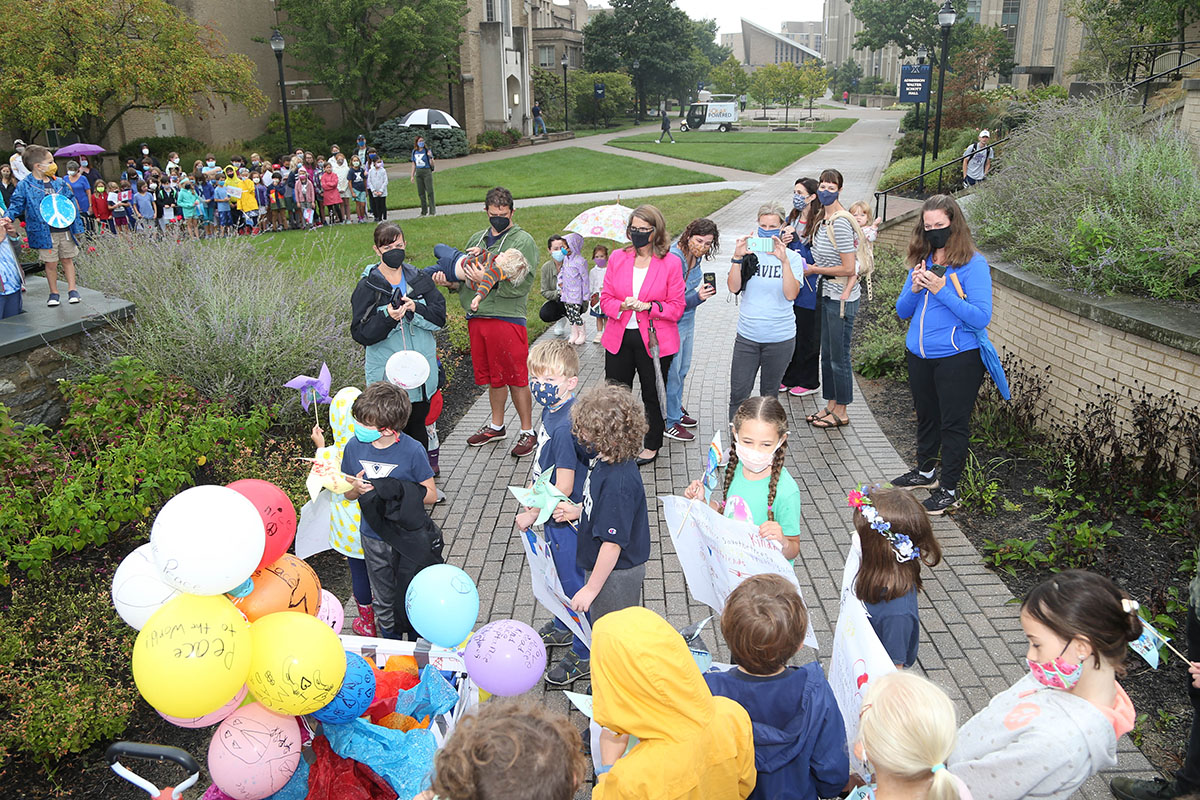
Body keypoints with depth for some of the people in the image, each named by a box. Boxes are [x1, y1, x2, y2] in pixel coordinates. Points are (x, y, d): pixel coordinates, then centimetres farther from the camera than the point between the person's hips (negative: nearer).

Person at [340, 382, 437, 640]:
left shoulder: (412, 451, -20)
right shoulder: (355, 446, -9)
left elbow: (431, 495, -12)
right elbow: (348, 494, 4)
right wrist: (356, 488, -20)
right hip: (373, 538, 3)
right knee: (383, 599, 19)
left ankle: (418, 641, 38)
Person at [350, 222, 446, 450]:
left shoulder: (420, 280, 6)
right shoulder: (367, 287, -5)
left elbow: (440, 317, 0)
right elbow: (361, 334, -9)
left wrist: (415, 309, -18)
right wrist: (387, 317, -26)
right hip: (388, 377, -4)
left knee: (419, 428, 16)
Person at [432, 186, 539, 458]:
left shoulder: (523, 241, -5)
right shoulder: (477, 239, 15)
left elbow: (521, 284, -15)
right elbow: (463, 272, 20)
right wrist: (449, 280, -2)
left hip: (508, 318, -6)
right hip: (477, 317, 6)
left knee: (516, 378, -1)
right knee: (492, 376, 17)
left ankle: (528, 432, 12)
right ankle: (496, 426, 32)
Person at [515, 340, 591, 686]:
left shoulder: (565, 427, -30)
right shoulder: (551, 410, -1)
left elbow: (563, 488, -27)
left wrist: (531, 514, -15)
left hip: (565, 518, -9)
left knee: (573, 582, 6)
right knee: (560, 574, 27)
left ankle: (584, 655, 23)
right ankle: (563, 628, 49)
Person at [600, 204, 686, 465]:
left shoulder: (670, 263, -5)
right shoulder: (617, 258, 4)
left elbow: (676, 307, -5)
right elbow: (605, 297, 6)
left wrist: (647, 306, -19)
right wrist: (622, 306, -15)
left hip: (654, 341, -3)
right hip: (619, 338, 3)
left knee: (653, 395, 9)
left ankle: (652, 446, 28)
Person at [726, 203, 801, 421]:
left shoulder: (792, 257, -2)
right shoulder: (748, 253, 1)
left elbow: (791, 294, -15)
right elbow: (733, 287, -9)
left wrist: (784, 261, -24)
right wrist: (737, 257, -20)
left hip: (780, 338, -1)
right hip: (747, 336, 1)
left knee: (769, 394, 13)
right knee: (738, 394, 0)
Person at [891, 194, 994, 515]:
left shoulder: (973, 264, -11)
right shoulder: (921, 261, 8)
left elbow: (981, 317, -18)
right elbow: (903, 311, 10)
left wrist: (942, 290, -23)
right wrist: (914, 288, -10)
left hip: (957, 357, -6)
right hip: (918, 354, 6)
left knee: (953, 424, 3)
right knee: (926, 416, 21)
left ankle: (948, 490, 14)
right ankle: (925, 471, 39)